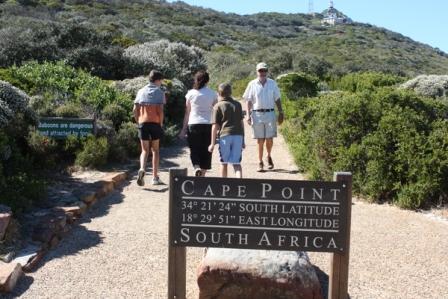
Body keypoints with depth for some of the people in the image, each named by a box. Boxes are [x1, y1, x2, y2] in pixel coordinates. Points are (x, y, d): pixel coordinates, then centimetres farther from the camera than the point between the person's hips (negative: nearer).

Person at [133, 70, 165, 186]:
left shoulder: (141, 91, 9)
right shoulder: (159, 92, -1)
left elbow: (135, 110, 4)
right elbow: (160, 110, -10)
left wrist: (139, 122, 13)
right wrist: (161, 124, 0)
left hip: (143, 123, 2)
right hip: (155, 123, -2)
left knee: (144, 150, 8)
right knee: (155, 150, 9)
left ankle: (142, 169, -20)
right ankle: (155, 177, 11)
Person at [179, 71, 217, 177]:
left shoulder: (191, 93, 1)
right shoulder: (212, 94, 1)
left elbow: (187, 112, 3)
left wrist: (184, 129, 9)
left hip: (193, 125, 0)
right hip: (208, 124, 0)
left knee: (194, 150, 8)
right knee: (206, 151, 9)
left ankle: (197, 167, -16)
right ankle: (202, 174, 12)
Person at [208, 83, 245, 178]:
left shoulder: (218, 106, 0)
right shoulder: (238, 104, 11)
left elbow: (215, 126, -4)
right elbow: (242, 123, 13)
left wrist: (212, 143, -1)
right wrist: (243, 140, 20)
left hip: (225, 135, -2)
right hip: (238, 135, 3)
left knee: (224, 163, 13)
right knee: (237, 163, 5)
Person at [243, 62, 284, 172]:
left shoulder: (272, 83, 7)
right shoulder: (252, 84, 3)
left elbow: (277, 100, 12)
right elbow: (248, 101, 4)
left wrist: (281, 113, 8)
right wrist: (248, 115, -4)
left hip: (270, 113, 1)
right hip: (257, 114, -1)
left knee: (269, 139, -1)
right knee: (260, 140, 2)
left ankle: (269, 157, 27)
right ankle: (260, 162, 13)